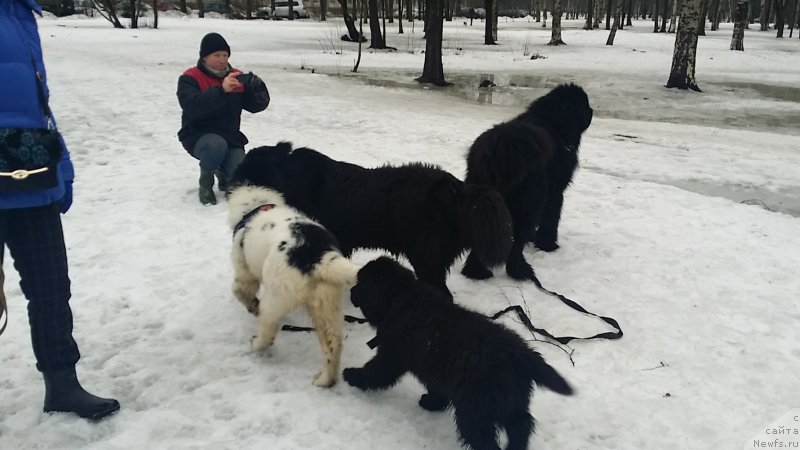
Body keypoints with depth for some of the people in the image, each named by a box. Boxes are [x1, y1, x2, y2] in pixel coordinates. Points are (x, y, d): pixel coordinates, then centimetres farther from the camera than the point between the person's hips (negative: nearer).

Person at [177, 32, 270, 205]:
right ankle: (205, 182, -7)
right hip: (198, 136, -3)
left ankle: (222, 172, 21)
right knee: (217, 145, -39)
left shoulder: (237, 77, 4)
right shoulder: (190, 78, -10)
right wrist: (221, 90, -39)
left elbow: (258, 105, -2)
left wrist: (257, 87, -24)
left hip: (230, 136, 4)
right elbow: (192, 107, -29)